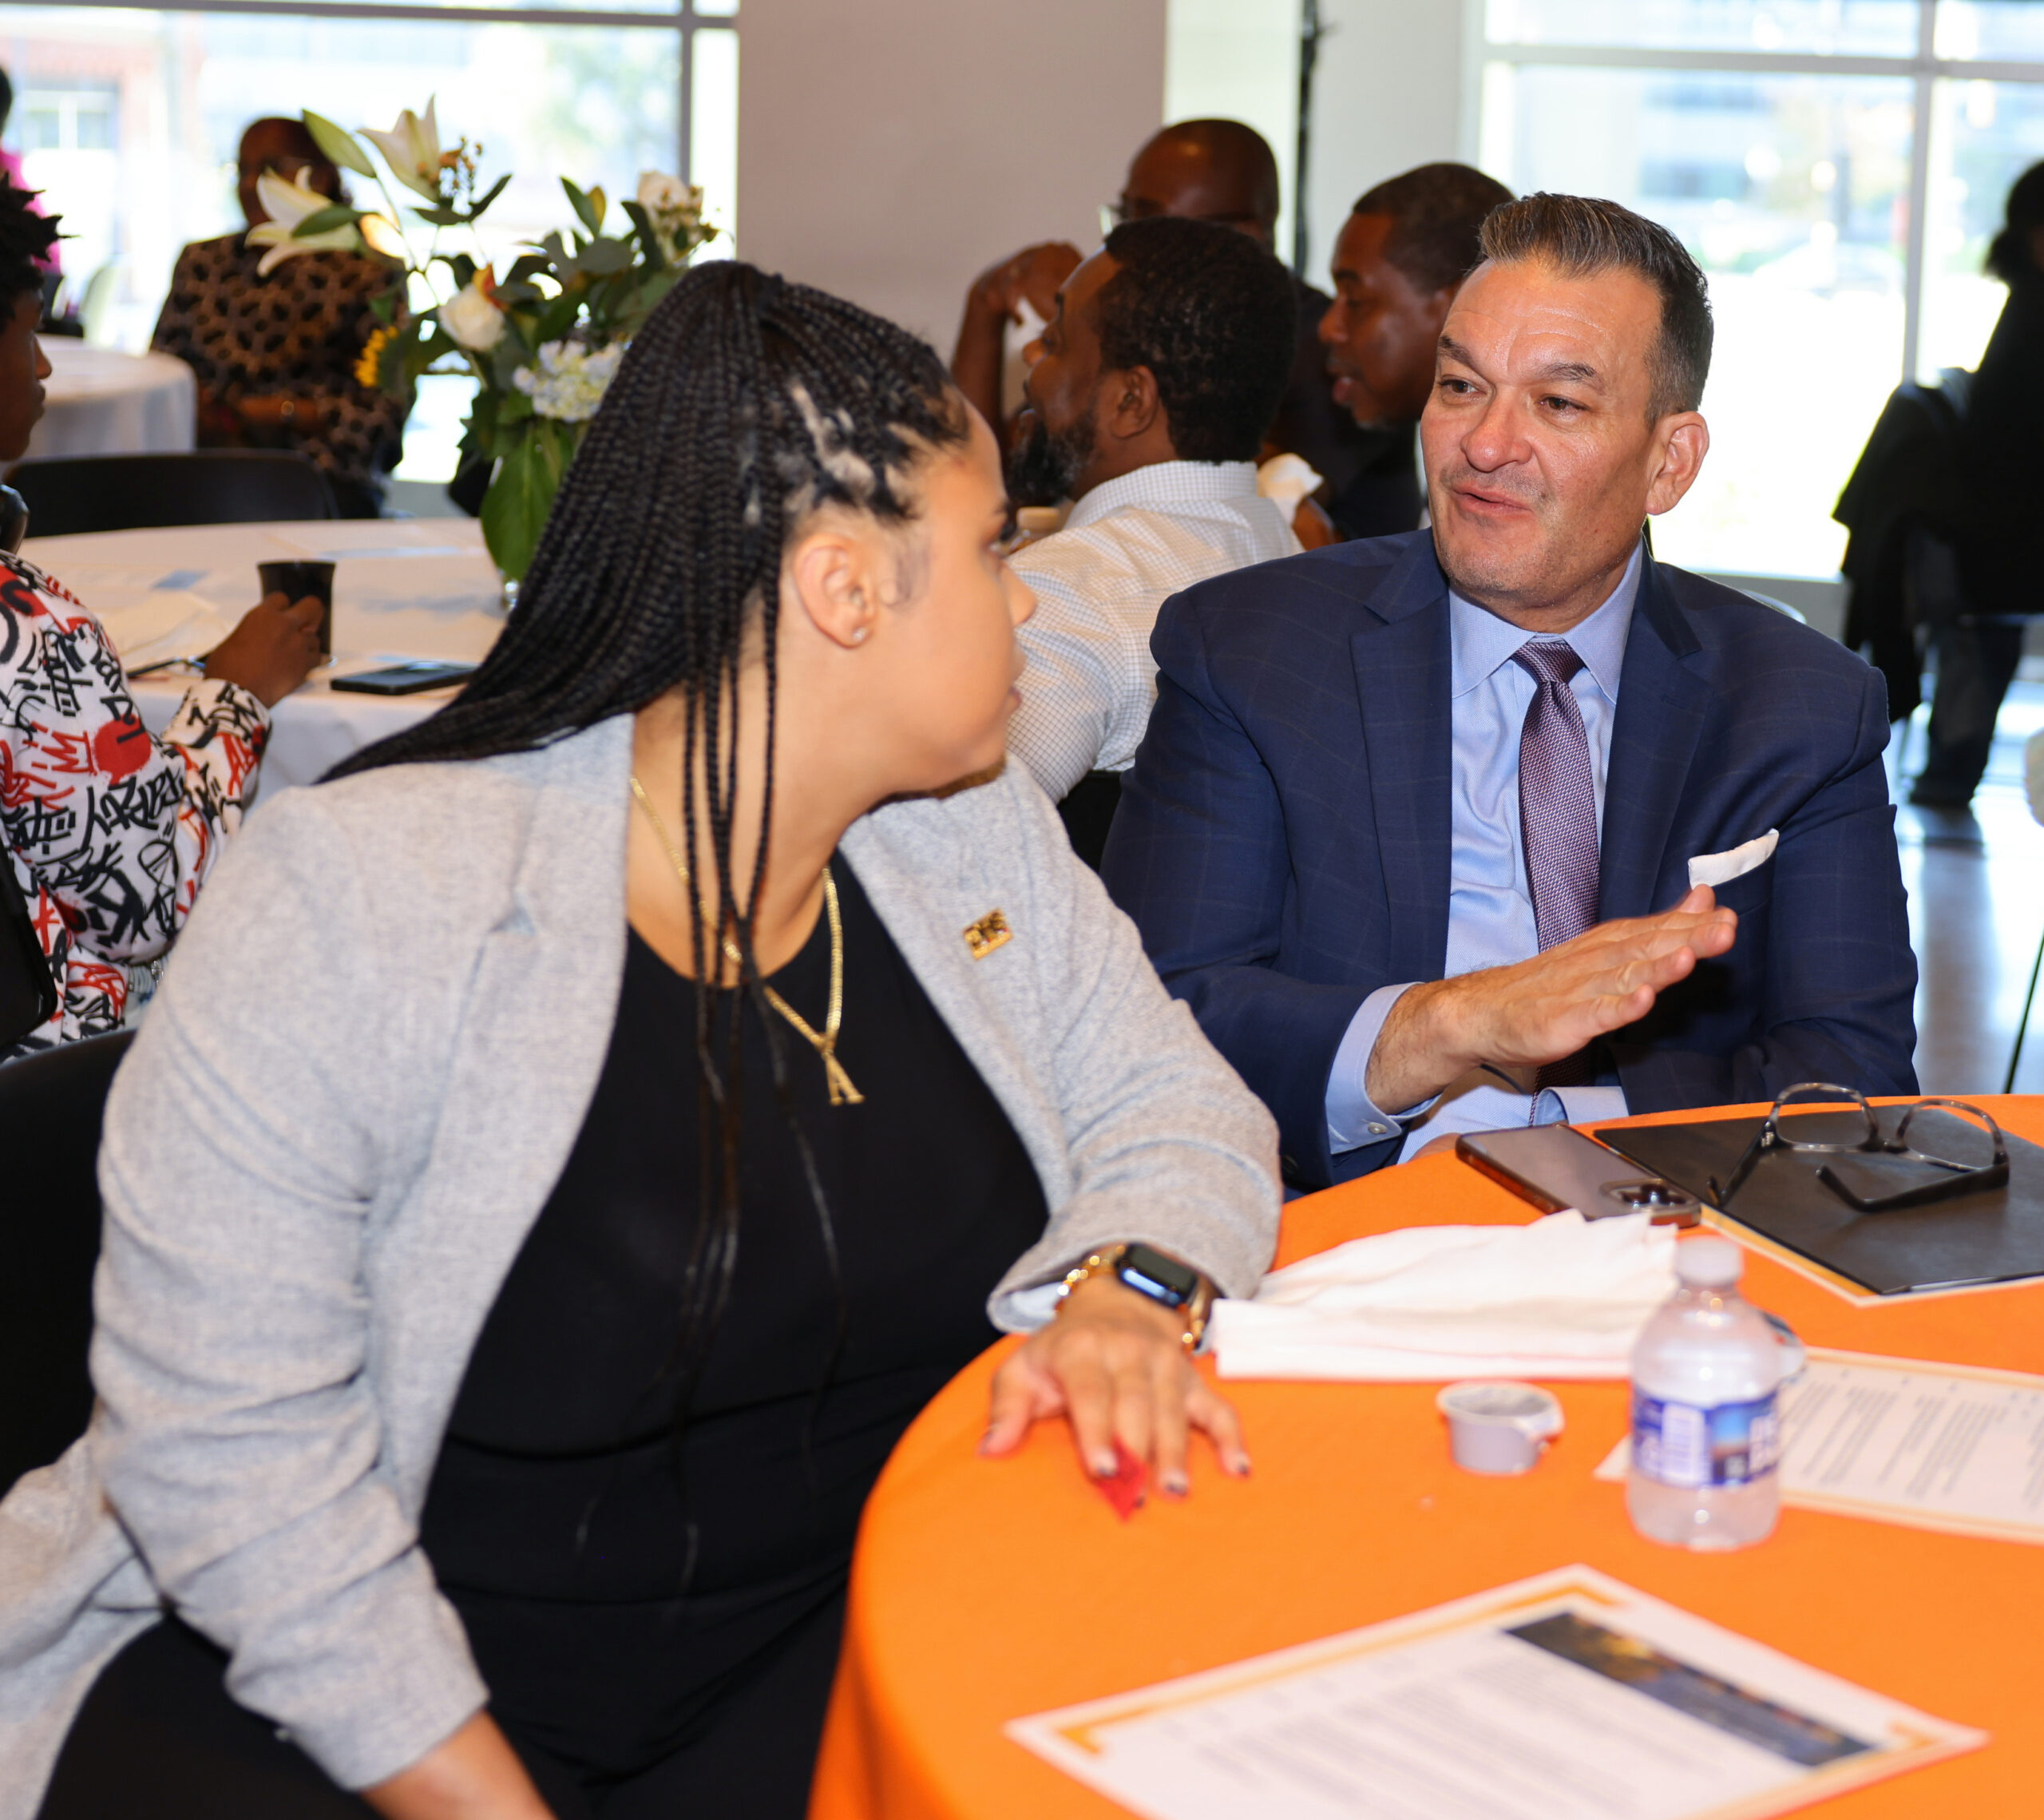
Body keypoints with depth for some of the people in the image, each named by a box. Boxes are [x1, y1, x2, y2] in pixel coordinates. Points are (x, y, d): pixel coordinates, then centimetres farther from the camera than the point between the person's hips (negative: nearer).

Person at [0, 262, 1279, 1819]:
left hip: (816, 1682, 5)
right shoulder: (355, 897, -17)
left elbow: (1174, 1104, 10)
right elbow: (229, 1443, -17)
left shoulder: (979, 842, 3)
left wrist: (1127, 1289, -15)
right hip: (328, 1694, -5)